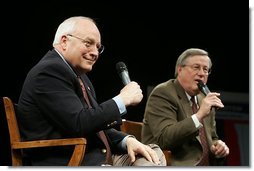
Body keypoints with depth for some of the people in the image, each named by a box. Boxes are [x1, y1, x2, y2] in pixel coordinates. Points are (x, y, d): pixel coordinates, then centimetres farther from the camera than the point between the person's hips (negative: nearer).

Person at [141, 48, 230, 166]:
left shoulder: (204, 100, 17)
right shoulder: (162, 94, -6)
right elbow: (164, 139, -19)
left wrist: (218, 145, 2)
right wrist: (199, 115, -24)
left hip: (205, 165, 8)